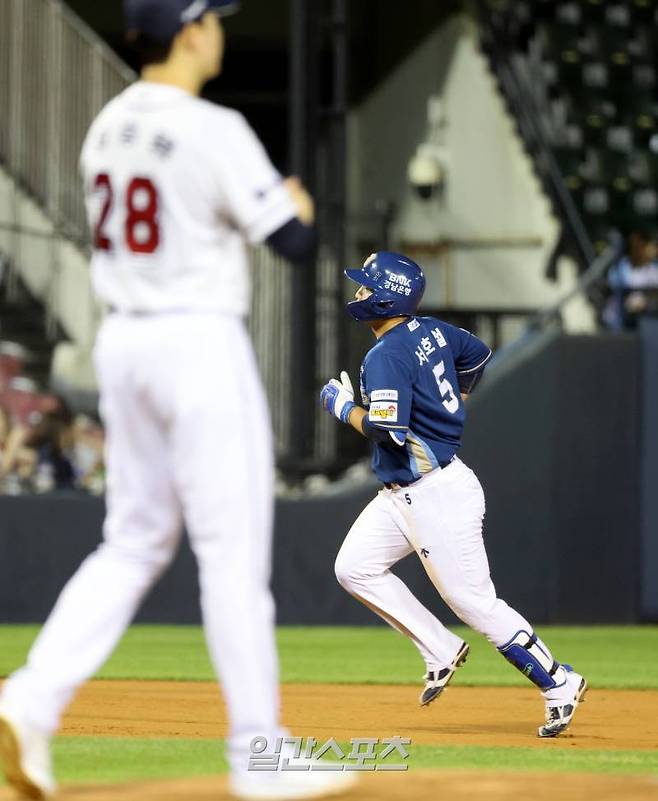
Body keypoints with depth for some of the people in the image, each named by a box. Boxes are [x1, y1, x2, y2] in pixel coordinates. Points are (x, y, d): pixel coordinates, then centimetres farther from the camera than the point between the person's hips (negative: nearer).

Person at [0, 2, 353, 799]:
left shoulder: (107, 128, 10)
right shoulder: (214, 134, -15)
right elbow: (294, 242, -13)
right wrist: (299, 206, 11)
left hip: (122, 343, 8)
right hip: (201, 344, -8)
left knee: (134, 543, 13)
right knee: (234, 553, -2)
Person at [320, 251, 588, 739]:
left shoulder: (386, 356, -20)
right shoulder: (433, 331, 7)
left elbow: (388, 430, -28)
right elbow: (478, 355, 25)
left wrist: (343, 407, -11)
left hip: (438, 496, -10)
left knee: (474, 602, -5)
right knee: (355, 568, 9)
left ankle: (559, 684, 4)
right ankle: (441, 651, 13)